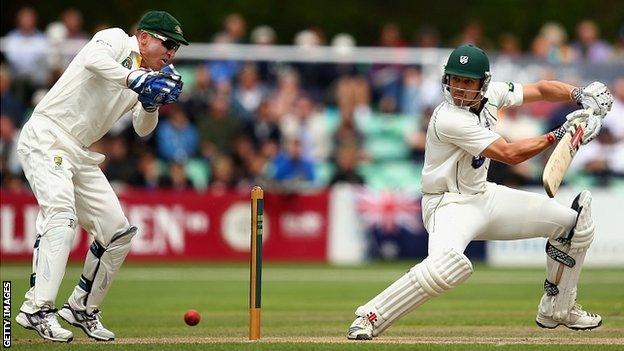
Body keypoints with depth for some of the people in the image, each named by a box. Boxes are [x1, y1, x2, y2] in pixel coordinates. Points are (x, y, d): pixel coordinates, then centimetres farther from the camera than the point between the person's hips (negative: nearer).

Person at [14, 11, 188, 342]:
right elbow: (93, 58, -31)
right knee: (61, 213, -29)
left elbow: (142, 129, 7)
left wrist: (151, 104, -12)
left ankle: (82, 308, 20)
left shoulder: (142, 74, 15)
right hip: (46, 138, -9)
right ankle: (37, 308, -35)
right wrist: (137, 80, -36)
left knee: (117, 230, 7)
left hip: (79, 153, 9)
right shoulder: (116, 41, -8)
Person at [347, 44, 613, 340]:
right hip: (450, 204, -9)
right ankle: (370, 317, -27)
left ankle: (556, 310, 26)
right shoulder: (448, 119, -26)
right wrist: (559, 135, -22)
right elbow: (510, 154, -27)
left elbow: (540, 89, 12)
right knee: (448, 264, -40)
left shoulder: (492, 94, -3)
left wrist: (581, 95, -5)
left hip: (484, 196, 9)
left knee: (573, 223, 10)